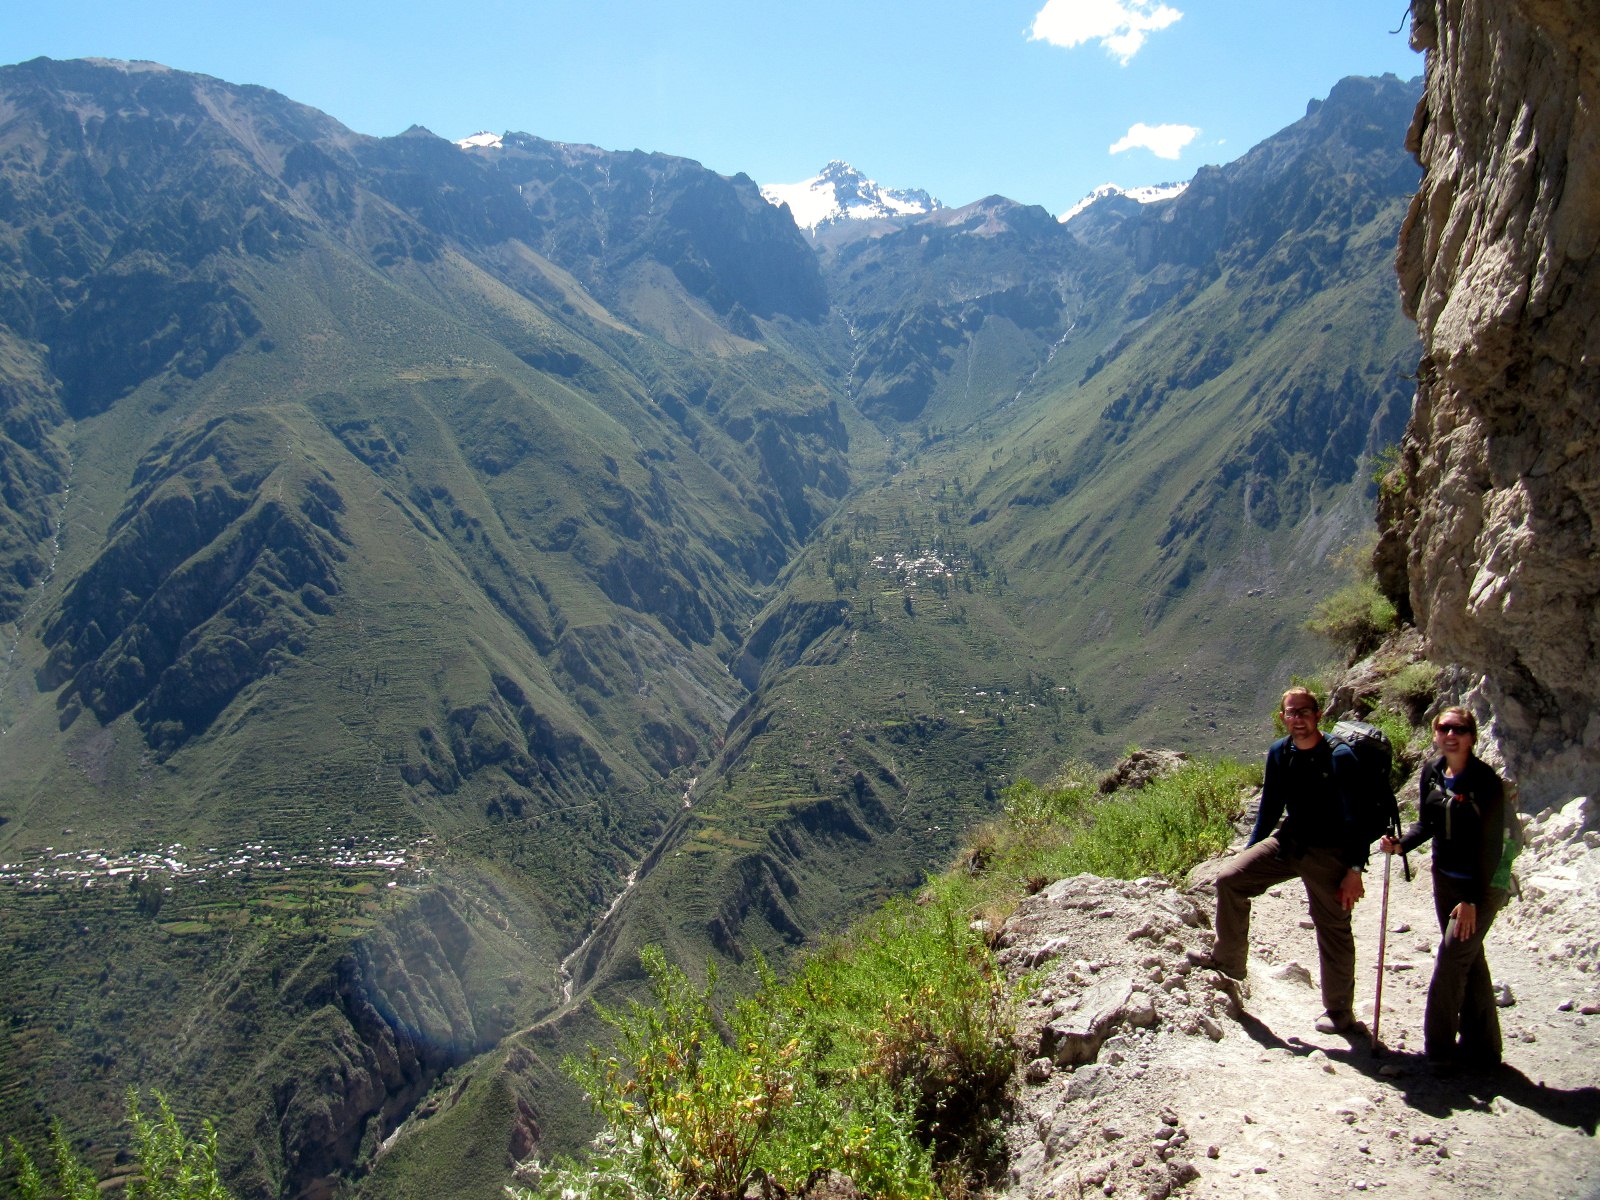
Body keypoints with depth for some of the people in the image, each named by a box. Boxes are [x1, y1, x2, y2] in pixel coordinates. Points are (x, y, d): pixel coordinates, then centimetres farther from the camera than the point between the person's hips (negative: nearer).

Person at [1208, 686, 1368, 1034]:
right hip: (1287, 841, 5)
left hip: (1329, 853, -5)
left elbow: (1355, 817, -15)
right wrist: (1249, 850, 13)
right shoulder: (1279, 753, 0)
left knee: (1333, 929, 3)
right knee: (1229, 879, -7)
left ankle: (1339, 1012, 20)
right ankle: (1229, 963, 8)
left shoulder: (1340, 756, -16)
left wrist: (1355, 870, -18)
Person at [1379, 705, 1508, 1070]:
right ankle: (1481, 1048, 24)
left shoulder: (1485, 780, -17)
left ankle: (1438, 1049, 1)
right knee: (1469, 960, 13)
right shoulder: (1431, 772, 2)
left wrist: (1472, 899, -19)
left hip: (1482, 884, -7)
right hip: (1444, 878, 7)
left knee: (1451, 959, -8)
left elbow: (1490, 845, -18)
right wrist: (1400, 844, -8)